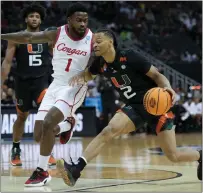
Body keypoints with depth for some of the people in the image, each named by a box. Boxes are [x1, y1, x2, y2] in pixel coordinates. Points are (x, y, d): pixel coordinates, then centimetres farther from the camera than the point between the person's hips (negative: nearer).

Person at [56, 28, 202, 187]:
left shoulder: (129, 56, -19)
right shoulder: (101, 64, -2)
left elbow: (156, 75, -14)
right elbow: (89, 73, 20)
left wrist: (168, 88, -35)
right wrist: (80, 77, -4)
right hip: (134, 107, 4)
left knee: (173, 156, -3)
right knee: (109, 130, -24)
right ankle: (76, 169, -32)